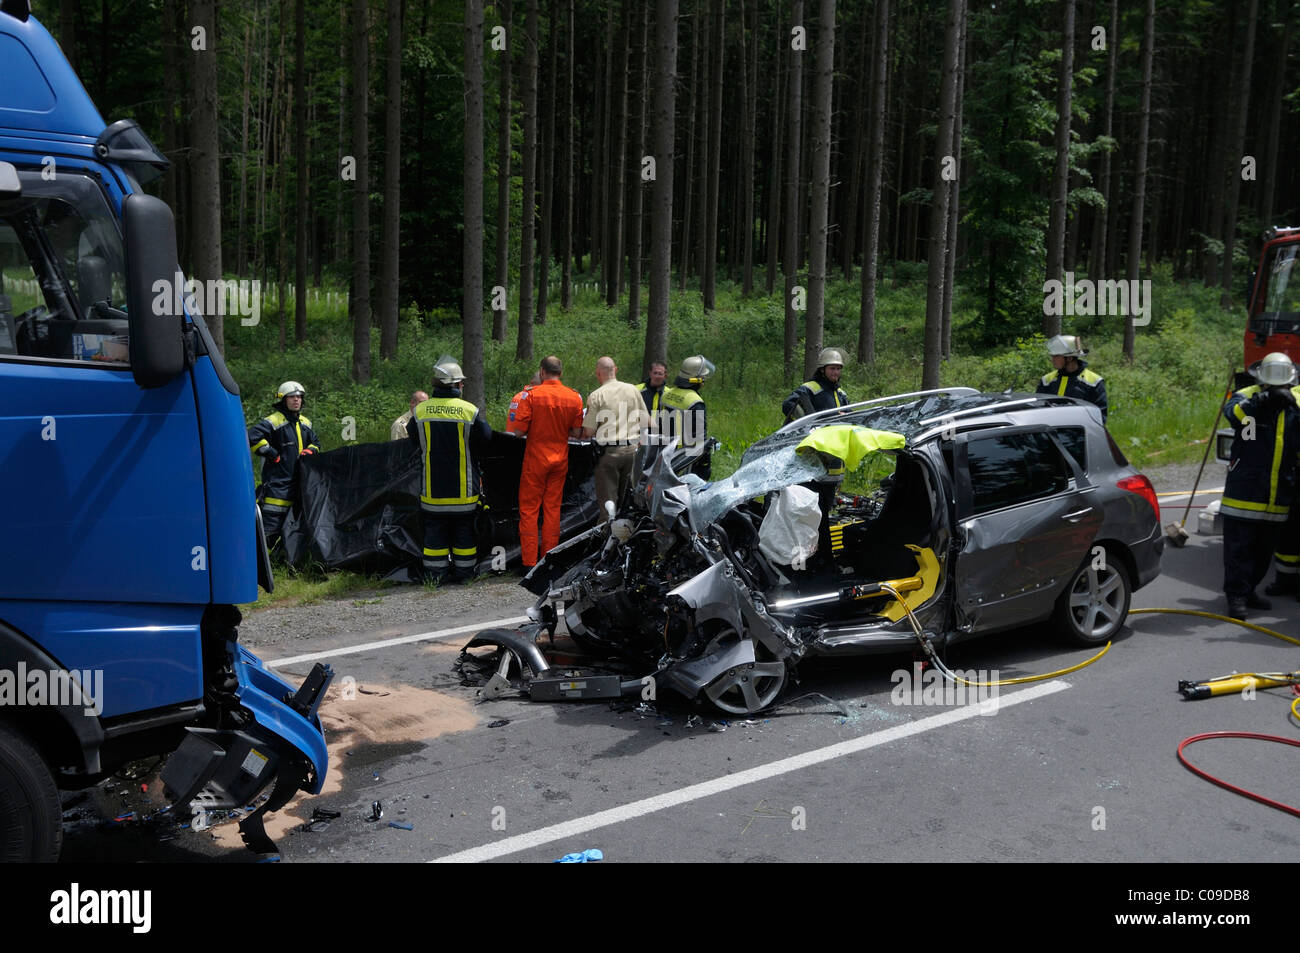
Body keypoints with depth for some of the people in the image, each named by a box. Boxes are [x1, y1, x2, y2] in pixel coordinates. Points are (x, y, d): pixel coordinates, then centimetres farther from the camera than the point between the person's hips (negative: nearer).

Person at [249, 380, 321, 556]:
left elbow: (315, 442, 30)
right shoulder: (274, 421, -10)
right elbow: (253, 436, -21)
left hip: (298, 481, 8)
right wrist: (272, 454, -17)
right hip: (277, 482, -8)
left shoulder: (305, 423, 16)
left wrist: (310, 450, 7)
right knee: (272, 521, -12)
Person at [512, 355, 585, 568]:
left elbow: (519, 430, -13)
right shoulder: (574, 397, -1)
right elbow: (577, 433, 0)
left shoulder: (532, 395, -12)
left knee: (529, 509, 4)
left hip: (535, 459, -3)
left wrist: (536, 429, 7)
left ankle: (529, 563, 3)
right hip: (560, 459, 4)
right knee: (553, 508, 11)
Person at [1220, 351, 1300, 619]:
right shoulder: (1247, 397, -1)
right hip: (1244, 491, -4)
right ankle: (1237, 595, 2)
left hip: (1278, 495, 4)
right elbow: (1232, 412, -25)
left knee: (1265, 548, 13)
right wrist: (1264, 398, -40)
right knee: (1239, 546, -4)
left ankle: (1248, 590, 28)